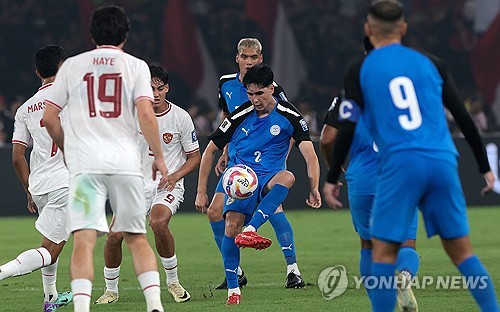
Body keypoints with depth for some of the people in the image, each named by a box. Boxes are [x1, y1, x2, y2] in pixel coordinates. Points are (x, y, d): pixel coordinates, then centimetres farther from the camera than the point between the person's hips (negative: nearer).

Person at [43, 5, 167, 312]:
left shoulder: (72, 65, 10)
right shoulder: (136, 66, 7)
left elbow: (49, 117, 9)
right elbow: (146, 114, -5)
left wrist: (68, 149, 25)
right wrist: (159, 157, 4)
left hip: (84, 163, -1)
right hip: (126, 161, 1)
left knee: (84, 240, -8)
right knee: (137, 237, 13)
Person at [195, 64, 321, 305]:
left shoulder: (288, 115, -2)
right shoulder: (240, 116, 1)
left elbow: (310, 156, -9)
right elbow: (210, 150, 10)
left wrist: (314, 189, -24)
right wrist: (201, 192, 8)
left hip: (268, 178, 0)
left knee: (287, 177, -37)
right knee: (232, 224, -25)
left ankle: (250, 231, -46)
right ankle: (233, 289, -13)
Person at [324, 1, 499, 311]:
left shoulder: (360, 71, 7)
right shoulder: (431, 64, 15)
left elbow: (347, 129, 1)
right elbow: (464, 118, 14)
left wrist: (332, 179, 9)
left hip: (400, 166, -3)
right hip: (443, 163, 3)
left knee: (384, 251, 3)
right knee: (462, 250, 10)